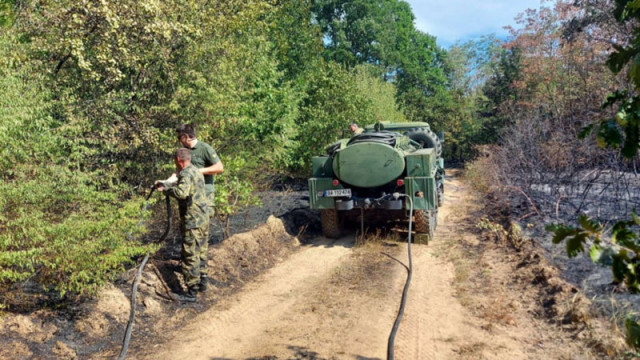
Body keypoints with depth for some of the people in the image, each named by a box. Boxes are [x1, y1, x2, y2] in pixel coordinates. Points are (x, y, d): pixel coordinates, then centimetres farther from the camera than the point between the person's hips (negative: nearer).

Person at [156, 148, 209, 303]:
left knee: (190, 255, -5)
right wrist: (163, 183, 29)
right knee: (198, 252, 23)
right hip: (203, 218, 10)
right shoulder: (196, 172, 15)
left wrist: (165, 188, -17)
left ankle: (191, 292, 0)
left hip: (193, 221, -10)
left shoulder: (186, 174, -16)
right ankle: (201, 278, 36)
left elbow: (181, 192, -33)